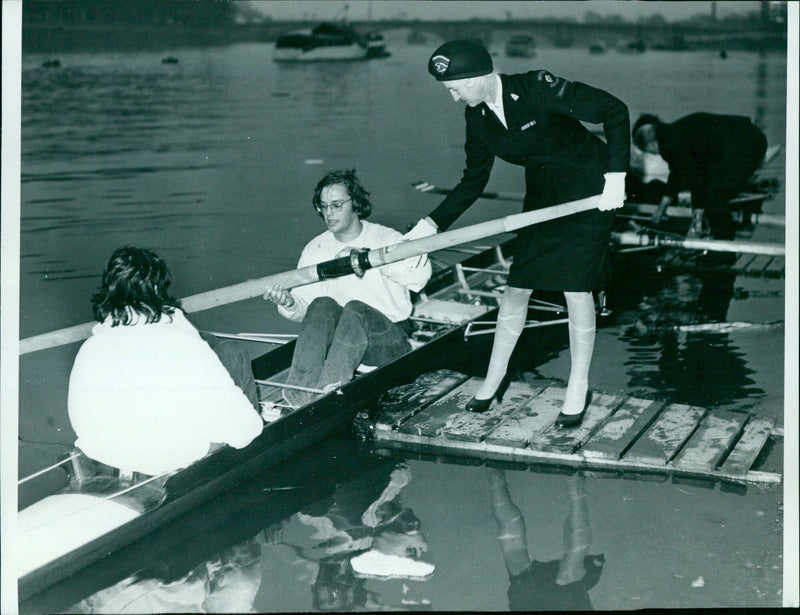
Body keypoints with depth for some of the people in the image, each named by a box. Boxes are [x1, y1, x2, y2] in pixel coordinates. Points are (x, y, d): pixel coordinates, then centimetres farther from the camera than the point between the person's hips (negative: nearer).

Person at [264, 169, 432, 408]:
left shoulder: (385, 238, -4)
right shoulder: (315, 249, 8)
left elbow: (420, 275, -25)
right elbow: (304, 308, 1)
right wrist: (290, 304, -23)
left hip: (388, 340, -3)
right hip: (336, 341, 3)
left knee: (355, 308, -33)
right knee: (322, 305, -26)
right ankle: (299, 393, -40)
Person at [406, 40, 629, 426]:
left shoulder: (537, 89, -25)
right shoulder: (477, 117, -5)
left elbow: (613, 110, -21)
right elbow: (473, 182, 6)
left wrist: (616, 176, -25)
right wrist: (432, 224, -1)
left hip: (589, 191, -6)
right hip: (542, 196, 6)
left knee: (576, 287, -7)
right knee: (518, 284, 5)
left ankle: (578, 388, 8)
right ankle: (495, 377, 21)